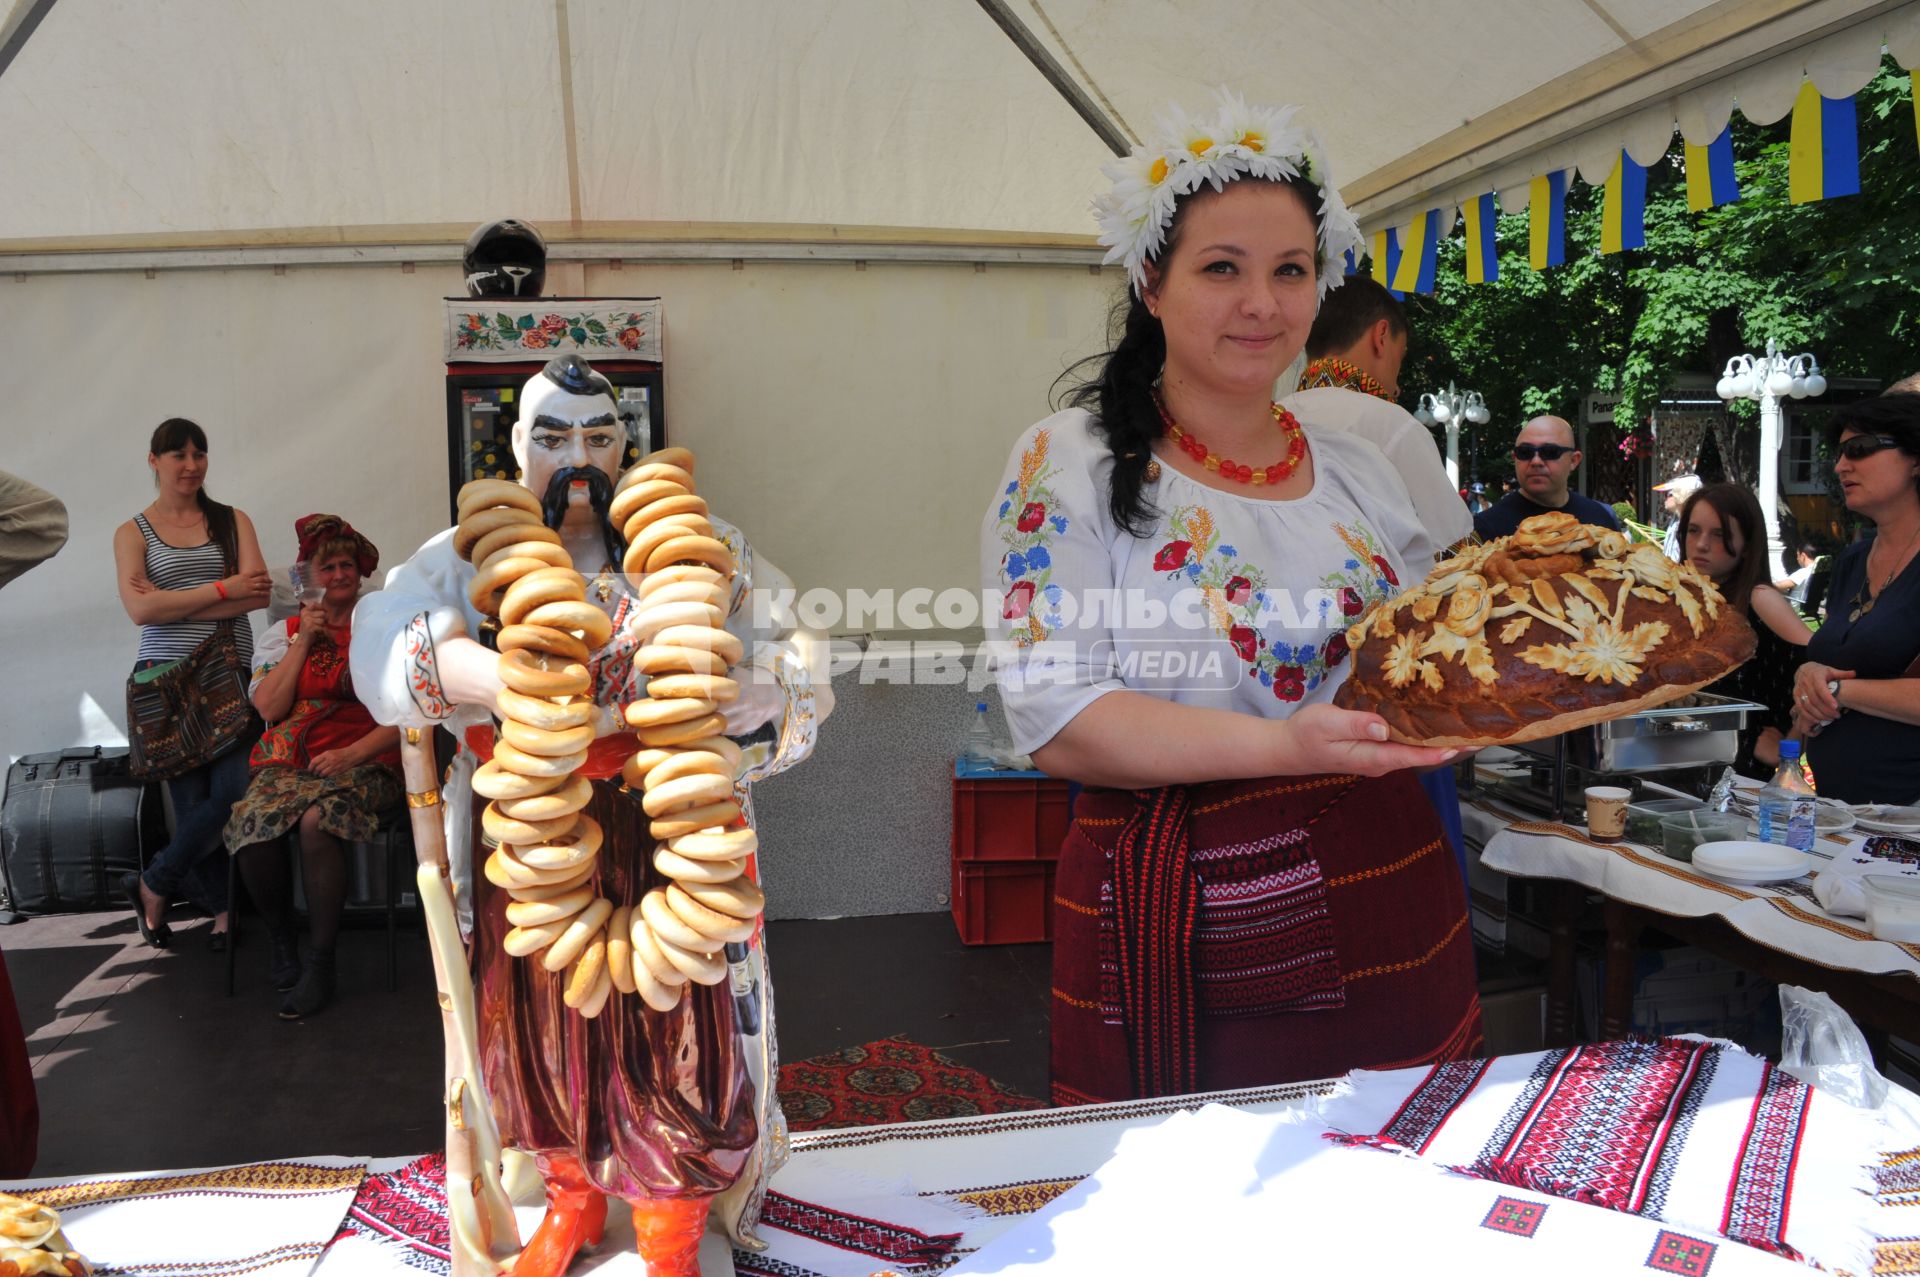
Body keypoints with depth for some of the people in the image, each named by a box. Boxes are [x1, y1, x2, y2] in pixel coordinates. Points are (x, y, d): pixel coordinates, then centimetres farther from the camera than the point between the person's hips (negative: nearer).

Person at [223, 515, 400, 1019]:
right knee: (251, 823, -30)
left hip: (361, 764, -2)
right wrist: (304, 641, -1)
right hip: (287, 762, 3)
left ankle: (320, 961, -21)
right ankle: (280, 935, -2)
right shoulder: (282, 633, 17)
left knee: (317, 820, -35)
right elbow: (269, 707, 2)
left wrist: (353, 754, -15)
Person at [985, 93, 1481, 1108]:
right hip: (1175, 943, -5)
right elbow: (1055, 717, -16)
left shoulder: (1359, 471, 9)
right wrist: (1283, 745, -26)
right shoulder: (1069, 467, -7)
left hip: (1388, 926, 5)